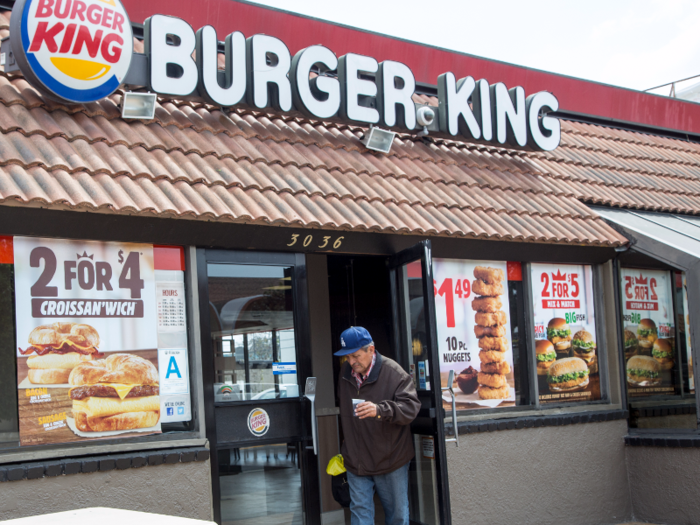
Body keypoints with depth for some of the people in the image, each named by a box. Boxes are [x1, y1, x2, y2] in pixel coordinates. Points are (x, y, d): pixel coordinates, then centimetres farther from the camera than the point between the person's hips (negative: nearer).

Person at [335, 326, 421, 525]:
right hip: (356, 462, 4)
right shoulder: (345, 373, 5)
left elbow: (410, 406, -21)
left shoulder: (393, 373, -13)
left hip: (390, 462, -4)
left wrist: (380, 410, -38)